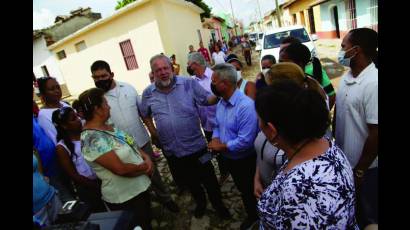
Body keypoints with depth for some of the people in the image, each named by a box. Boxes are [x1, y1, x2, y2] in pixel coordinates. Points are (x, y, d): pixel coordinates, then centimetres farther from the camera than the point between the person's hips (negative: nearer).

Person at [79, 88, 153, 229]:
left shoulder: (107, 126, 1)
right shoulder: (92, 139, -28)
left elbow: (130, 144, 9)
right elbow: (121, 169, -30)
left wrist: (146, 157, -8)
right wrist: (144, 167, -14)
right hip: (124, 197, -8)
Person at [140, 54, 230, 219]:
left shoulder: (189, 84, -10)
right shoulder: (148, 93, -2)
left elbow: (207, 100, -8)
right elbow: (145, 115, 14)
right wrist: (153, 132, 6)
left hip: (196, 146, -2)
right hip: (171, 150, 3)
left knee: (208, 179, 14)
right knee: (189, 181, 24)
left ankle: (218, 204, 42)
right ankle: (200, 202, 52)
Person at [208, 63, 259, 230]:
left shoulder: (246, 106, -31)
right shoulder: (221, 103, -1)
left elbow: (245, 141, -33)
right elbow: (217, 126, 8)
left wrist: (221, 146, -22)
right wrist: (215, 141, -12)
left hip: (245, 161, -8)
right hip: (228, 158, 8)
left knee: (252, 192, 17)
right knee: (243, 191, 28)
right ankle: (251, 216, 54)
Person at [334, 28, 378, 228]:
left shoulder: (373, 83, -26)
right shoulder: (346, 77, -1)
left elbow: (375, 133, -24)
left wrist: (359, 171, -17)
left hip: (366, 167, -7)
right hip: (344, 159, 7)